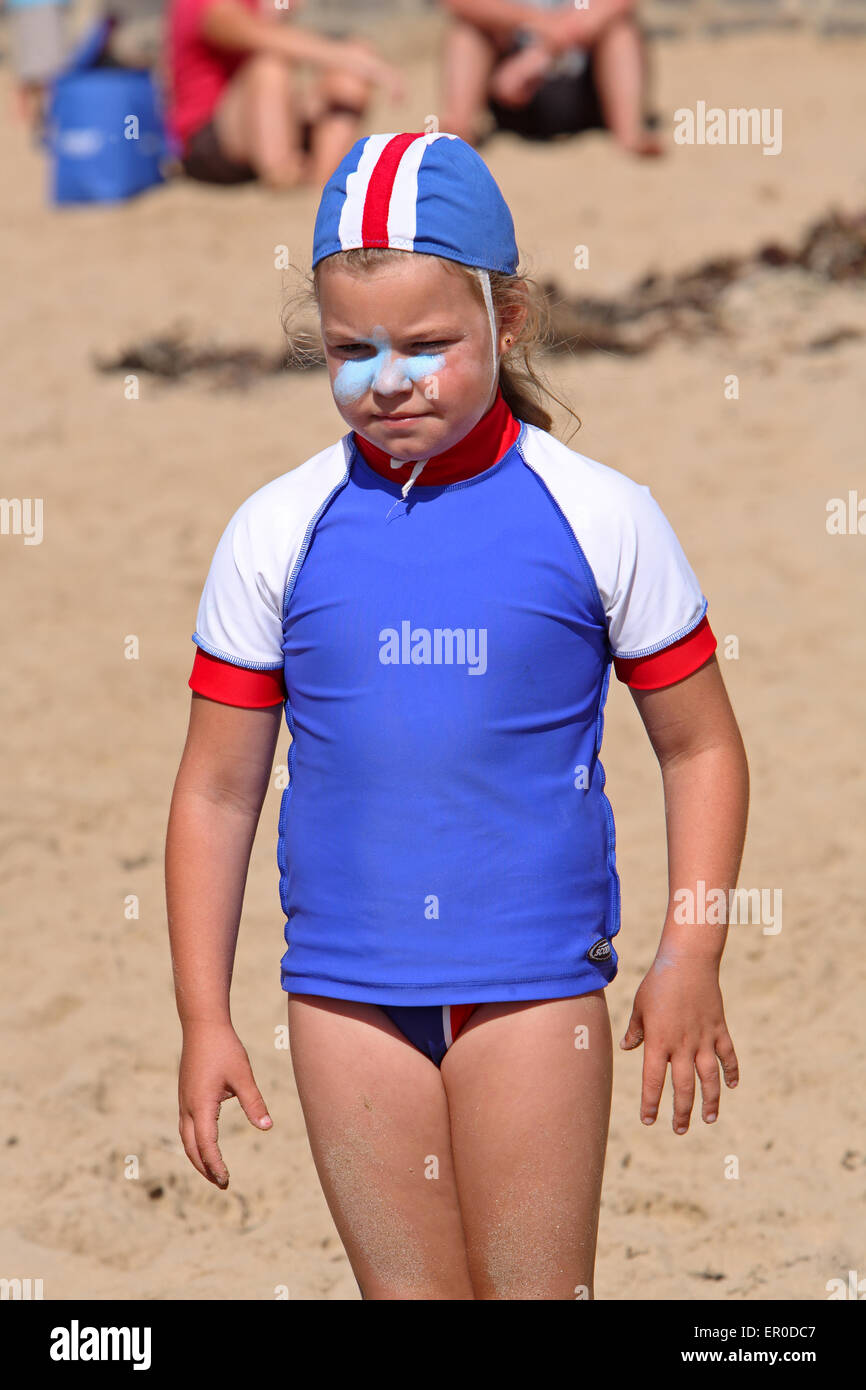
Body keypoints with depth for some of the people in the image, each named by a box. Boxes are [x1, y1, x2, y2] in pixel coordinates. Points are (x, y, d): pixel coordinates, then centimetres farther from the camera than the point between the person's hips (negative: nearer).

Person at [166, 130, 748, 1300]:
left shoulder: (600, 519, -2)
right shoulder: (277, 534, 2)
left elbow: (700, 744, 6)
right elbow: (217, 789, 7)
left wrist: (690, 959, -3)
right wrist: (203, 1017, 3)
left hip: (534, 984, -2)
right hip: (345, 986, 2)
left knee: (538, 1298, 1)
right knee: (406, 1298, 7)